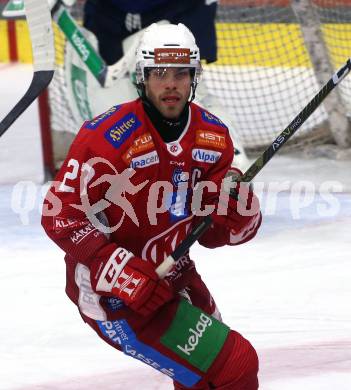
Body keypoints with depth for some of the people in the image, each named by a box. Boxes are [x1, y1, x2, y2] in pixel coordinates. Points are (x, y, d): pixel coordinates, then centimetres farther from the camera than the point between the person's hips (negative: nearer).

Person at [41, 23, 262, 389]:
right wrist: (127, 275, -27)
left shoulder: (214, 137, 0)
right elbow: (60, 216, -20)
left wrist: (239, 208, -19)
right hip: (111, 291, -8)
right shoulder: (108, 136, -21)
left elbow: (213, 233, 4)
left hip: (172, 276, 8)